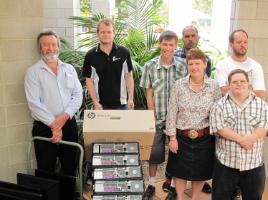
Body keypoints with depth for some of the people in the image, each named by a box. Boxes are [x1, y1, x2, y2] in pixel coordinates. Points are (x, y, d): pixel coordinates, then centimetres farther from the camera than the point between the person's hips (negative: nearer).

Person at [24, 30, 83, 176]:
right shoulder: (33, 72, -3)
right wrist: (53, 125, -16)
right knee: (46, 172, 6)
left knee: (70, 169, 15)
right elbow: (34, 103, -12)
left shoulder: (69, 69, 9)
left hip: (69, 125, 4)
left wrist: (65, 116, -13)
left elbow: (78, 95, 3)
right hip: (44, 128, -3)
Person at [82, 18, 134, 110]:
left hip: (121, 104, 1)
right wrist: (95, 102, -7)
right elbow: (89, 81, 1)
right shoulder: (91, 55, -1)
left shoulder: (124, 52, -1)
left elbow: (128, 76, 4)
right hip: (101, 104, 0)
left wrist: (130, 98, -5)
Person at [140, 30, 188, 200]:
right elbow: (149, 94, 0)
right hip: (158, 118, 0)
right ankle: (151, 185, 26)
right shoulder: (150, 66, -3)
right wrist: (154, 117, -3)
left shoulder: (182, 66, -3)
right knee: (155, 153, 7)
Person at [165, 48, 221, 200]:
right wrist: (172, 137, -6)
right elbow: (172, 113, -4)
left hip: (205, 138, 0)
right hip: (182, 137, 0)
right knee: (180, 170, 13)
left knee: (201, 172, 14)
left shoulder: (214, 86, -5)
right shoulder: (179, 85, -6)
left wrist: (217, 138, -3)